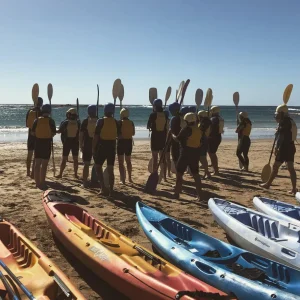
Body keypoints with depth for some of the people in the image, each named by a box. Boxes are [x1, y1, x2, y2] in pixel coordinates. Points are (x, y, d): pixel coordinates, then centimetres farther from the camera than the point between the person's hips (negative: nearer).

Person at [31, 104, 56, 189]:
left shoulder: (37, 120, 0)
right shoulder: (51, 121, -7)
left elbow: (32, 132, 2)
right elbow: (53, 133, -7)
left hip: (38, 142, 3)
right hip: (47, 143, -2)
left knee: (37, 164, 10)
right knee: (44, 164, 4)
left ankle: (37, 182, 12)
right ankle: (42, 183, 6)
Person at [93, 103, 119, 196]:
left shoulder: (101, 121, -8)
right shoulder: (115, 122, 3)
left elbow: (96, 136, -10)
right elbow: (118, 134, 13)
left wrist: (93, 148, -5)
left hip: (102, 146, -4)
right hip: (112, 146, 4)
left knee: (98, 166, 7)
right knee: (110, 169, 8)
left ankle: (103, 188, -6)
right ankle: (111, 190, 8)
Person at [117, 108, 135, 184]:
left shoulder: (119, 122, -12)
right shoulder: (131, 123, 1)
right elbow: (133, 133, 10)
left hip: (121, 142, -5)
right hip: (129, 142, 5)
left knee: (121, 162, 2)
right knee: (128, 161, 21)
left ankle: (123, 179, -5)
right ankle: (130, 178, 29)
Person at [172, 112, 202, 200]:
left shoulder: (186, 129, -12)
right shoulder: (199, 130, 9)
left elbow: (177, 139, -7)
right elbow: (200, 143, 15)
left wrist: (172, 135, 10)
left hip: (186, 153, -7)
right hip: (195, 153, 7)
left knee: (179, 173, 3)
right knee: (195, 174, 12)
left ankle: (177, 193, 4)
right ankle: (199, 195, 11)